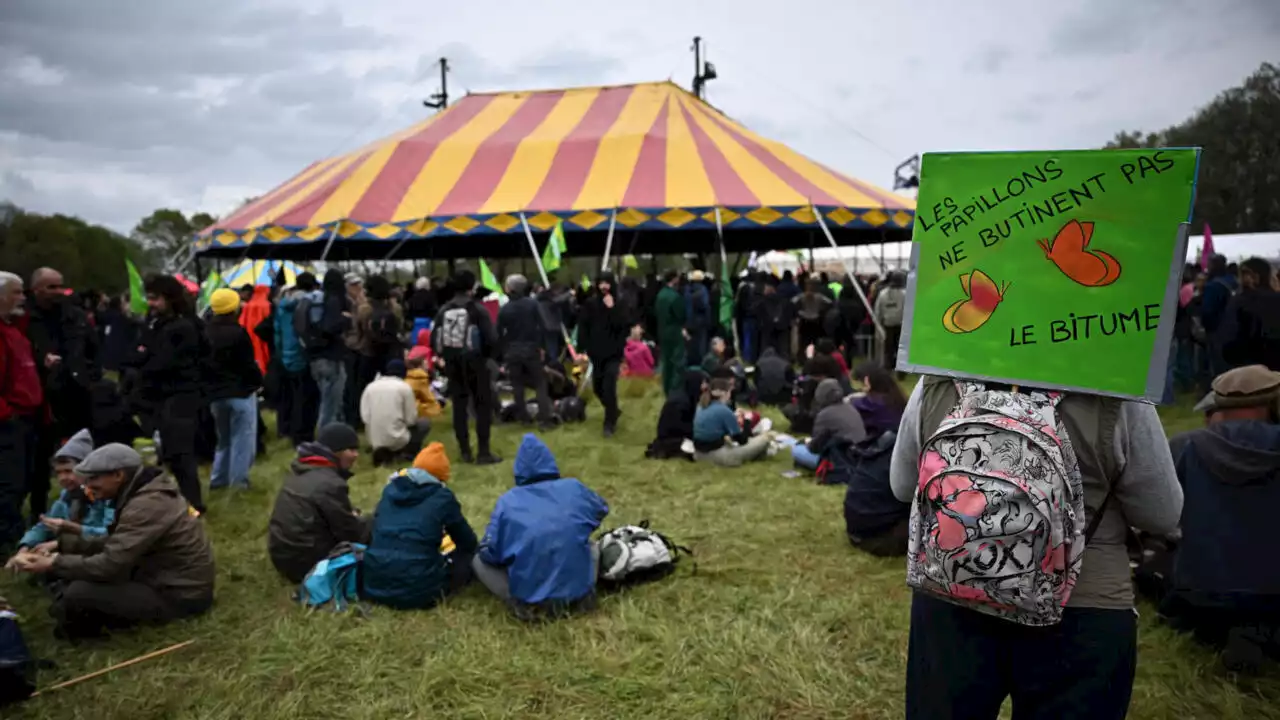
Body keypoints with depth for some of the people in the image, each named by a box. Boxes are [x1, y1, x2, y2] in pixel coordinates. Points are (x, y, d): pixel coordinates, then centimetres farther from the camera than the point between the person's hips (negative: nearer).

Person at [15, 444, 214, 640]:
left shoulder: (146, 506, -24)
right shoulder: (145, 492, 6)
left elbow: (109, 565, -23)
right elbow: (114, 543, 13)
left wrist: (53, 565, -13)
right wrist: (63, 542, 4)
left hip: (180, 595, -10)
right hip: (170, 578, 10)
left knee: (77, 593, -17)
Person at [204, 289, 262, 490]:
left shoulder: (206, 332, 7)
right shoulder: (238, 333, -15)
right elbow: (248, 365, -13)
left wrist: (210, 387, 21)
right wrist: (258, 380, 4)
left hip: (215, 394, 7)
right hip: (241, 392, -7)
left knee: (224, 439, 19)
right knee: (242, 441, -1)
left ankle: (218, 479, 19)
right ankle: (238, 482, -2)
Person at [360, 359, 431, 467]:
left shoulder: (370, 386, 6)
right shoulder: (404, 387, -4)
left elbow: (365, 417, 1)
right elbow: (411, 419, -3)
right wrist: (415, 406, 18)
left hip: (374, 441, 5)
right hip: (397, 439, -4)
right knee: (425, 423, 20)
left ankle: (383, 452, 14)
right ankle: (409, 452, 7)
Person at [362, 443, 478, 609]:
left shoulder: (390, 489, 13)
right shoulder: (442, 497, -1)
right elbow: (469, 543, 10)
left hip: (373, 584, 6)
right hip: (417, 590, -6)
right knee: (466, 557, 17)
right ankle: (431, 594, 3)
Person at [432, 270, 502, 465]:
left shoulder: (444, 310, 3)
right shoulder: (478, 309, -10)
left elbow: (434, 339, 3)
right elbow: (491, 339, -15)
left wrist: (445, 356, 16)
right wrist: (489, 355, 4)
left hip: (452, 363, 5)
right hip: (475, 362, -5)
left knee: (459, 406, 11)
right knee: (483, 406, 1)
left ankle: (465, 451, 14)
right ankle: (484, 452, -2)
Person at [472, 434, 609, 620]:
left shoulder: (507, 501, -6)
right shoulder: (575, 487, 0)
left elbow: (489, 554, -2)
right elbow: (602, 510, 20)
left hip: (529, 604, -3)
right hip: (580, 597, 3)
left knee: (478, 560, 18)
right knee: (593, 547, 31)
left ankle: (524, 602, 11)